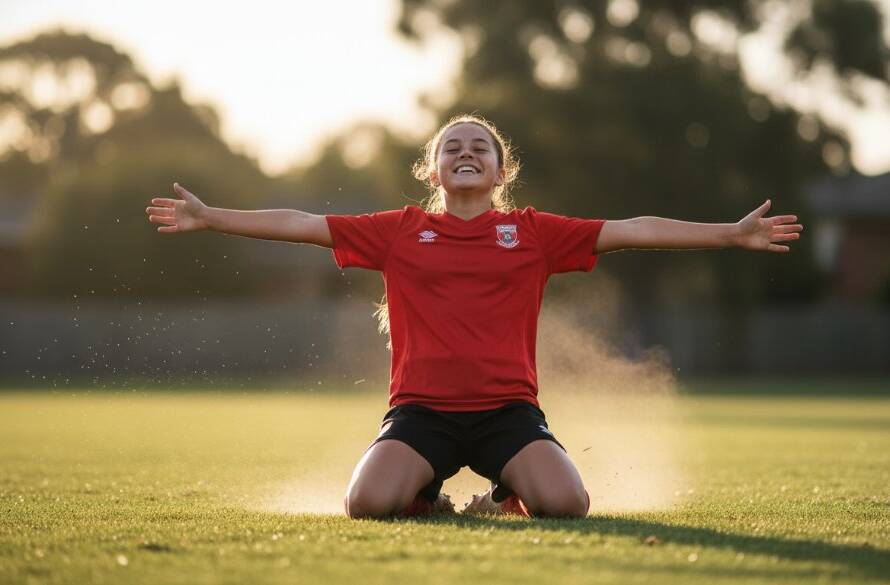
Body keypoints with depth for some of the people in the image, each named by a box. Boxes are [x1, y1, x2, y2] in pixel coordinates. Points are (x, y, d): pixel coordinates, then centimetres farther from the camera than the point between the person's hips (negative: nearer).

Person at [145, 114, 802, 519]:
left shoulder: (534, 232, 10)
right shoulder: (399, 231, 11)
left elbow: (635, 230, 7)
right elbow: (300, 224, 12)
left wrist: (733, 233, 3)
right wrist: (208, 217, 8)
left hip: (509, 407, 0)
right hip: (422, 408, 0)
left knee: (566, 504, -26)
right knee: (369, 503, -27)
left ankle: (505, 498, 12)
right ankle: (426, 497, 11)